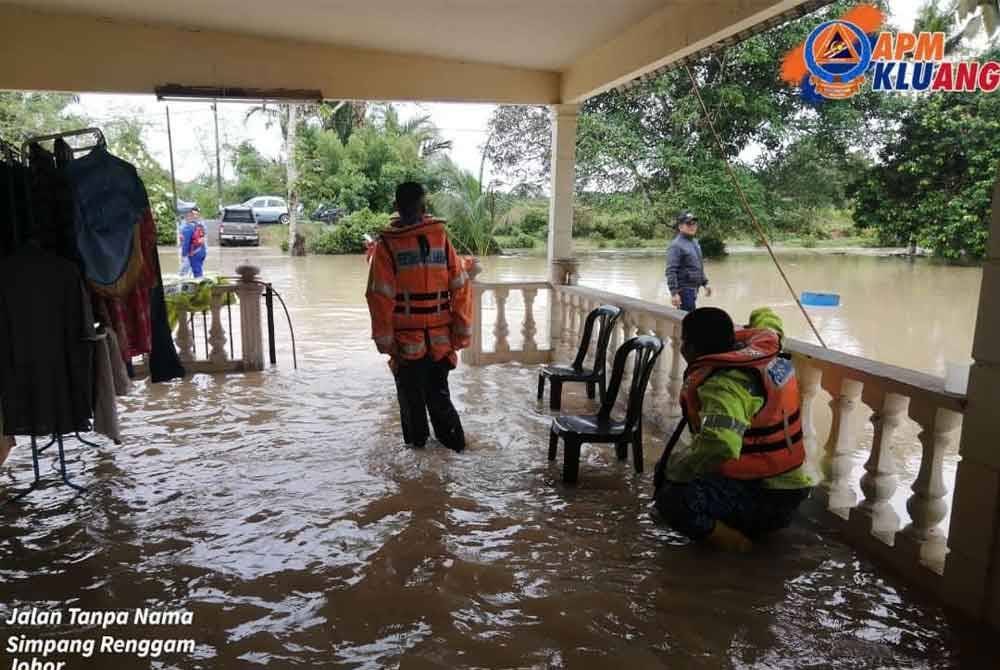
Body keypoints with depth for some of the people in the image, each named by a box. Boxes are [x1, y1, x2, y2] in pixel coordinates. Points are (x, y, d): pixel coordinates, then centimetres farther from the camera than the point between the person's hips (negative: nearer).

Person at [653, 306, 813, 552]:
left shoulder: (723, 384, -27)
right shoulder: (764, 347, 0)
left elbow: (717, 447, -42)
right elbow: (766, 318, 25)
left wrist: (673, 467, -26)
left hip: (766, 499, -10)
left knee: (672, 497, -26)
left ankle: (735, 540, -10)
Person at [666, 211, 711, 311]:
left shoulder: (695, 243, 16)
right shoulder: (676, 245, -14)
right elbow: (671, 271, -20)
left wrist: (705, 283, 21)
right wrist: (674, 293, -25)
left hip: (693, 289, 9)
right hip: (684, 290, -9)